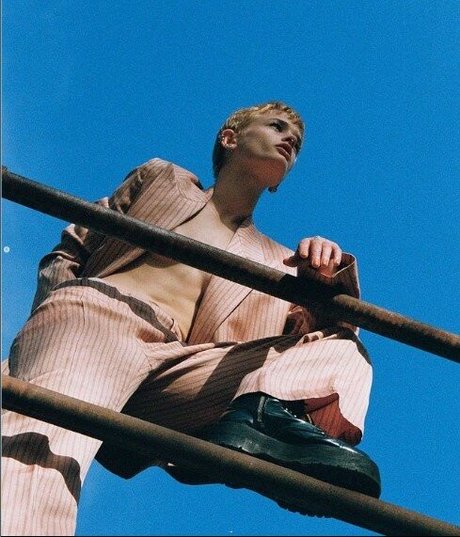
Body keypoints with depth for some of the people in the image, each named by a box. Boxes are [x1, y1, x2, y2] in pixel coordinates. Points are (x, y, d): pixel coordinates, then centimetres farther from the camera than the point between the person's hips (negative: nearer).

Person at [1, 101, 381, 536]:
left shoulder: (281, 263, 34)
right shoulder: (161, 178, 31)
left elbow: (331, 329, 18)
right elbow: (68, 252, 25)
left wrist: (327, 277, -4)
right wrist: (58, 311, 3)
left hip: (174, 370, 3)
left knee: (345, 351, -9)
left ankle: (263, 413, -40)